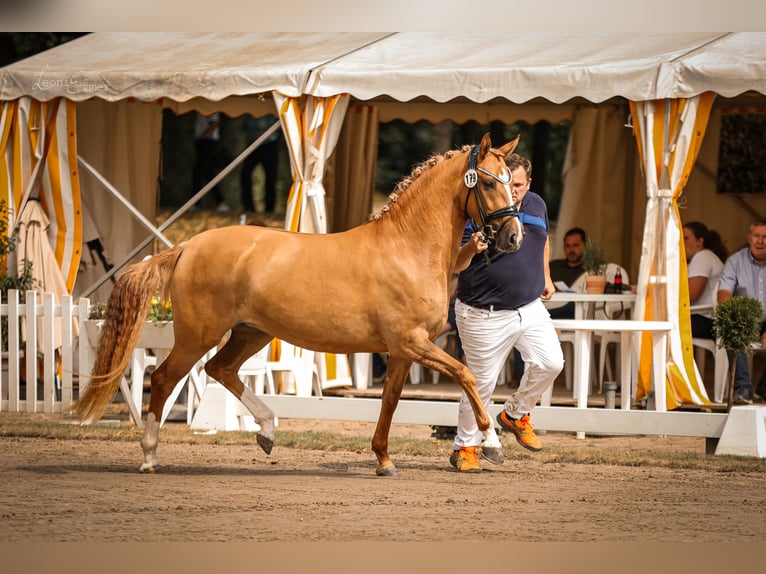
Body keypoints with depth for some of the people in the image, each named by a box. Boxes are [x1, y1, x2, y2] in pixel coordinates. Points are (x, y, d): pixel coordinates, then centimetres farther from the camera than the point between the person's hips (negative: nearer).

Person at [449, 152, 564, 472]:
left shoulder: (536, 205, 5)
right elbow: (456, 265, -22)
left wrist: (545, 277, 22)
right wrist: (471, 249, -42)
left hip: (530, 306, 5)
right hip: (485, 316, -5)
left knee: (550, 363, -11)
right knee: (481, 383, 0)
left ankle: (516, 415, 14)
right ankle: (465, 446, 18)